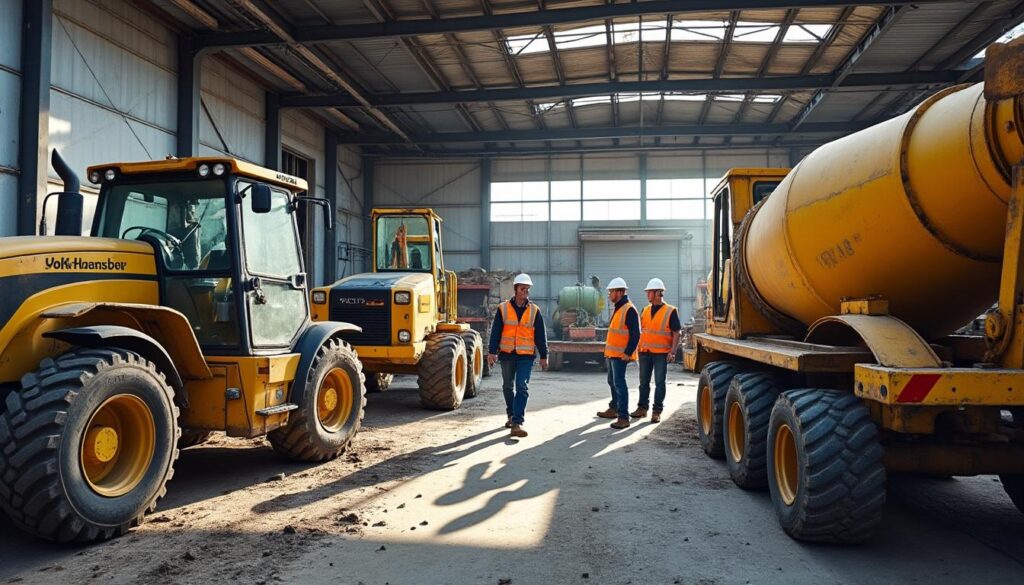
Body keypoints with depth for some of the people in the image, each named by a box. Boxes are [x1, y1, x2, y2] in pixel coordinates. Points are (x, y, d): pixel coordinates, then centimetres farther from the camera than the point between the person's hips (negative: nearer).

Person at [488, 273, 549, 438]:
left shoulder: (535, 311, 3)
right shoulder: (503, 309, 1)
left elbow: (540, 335, 5)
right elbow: (495, 332, 1)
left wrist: (543, 356, 4)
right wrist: (492, 351, -5)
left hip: (526, 355, -1)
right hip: (507, 354, 1)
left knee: (522, 388, -11)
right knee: (508, 387, 14)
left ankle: (517, 422, -13)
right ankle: (511, 415, 33)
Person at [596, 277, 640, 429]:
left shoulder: (629, 309, -16)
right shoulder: (618, 308, 15)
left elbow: (635, 334, -21)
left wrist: (628, 353, -24)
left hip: (620, 355, -10)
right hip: (611, 353, 10)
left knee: (619, 383, -11)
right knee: (612, 381, 19)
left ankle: (623, 417, -10)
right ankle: (614, 409, 33)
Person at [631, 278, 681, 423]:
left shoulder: (671, 311, -6)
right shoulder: (645, 310, 10)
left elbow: (676, 333, -6)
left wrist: (673, 352, -14)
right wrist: (638, 348, 12)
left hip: (661, 353, -5)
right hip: (645, 352, 5)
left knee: (659, 383, 1)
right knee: (644, 382, 11)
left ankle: (657, 411, 8)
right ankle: (642, 407, 21)